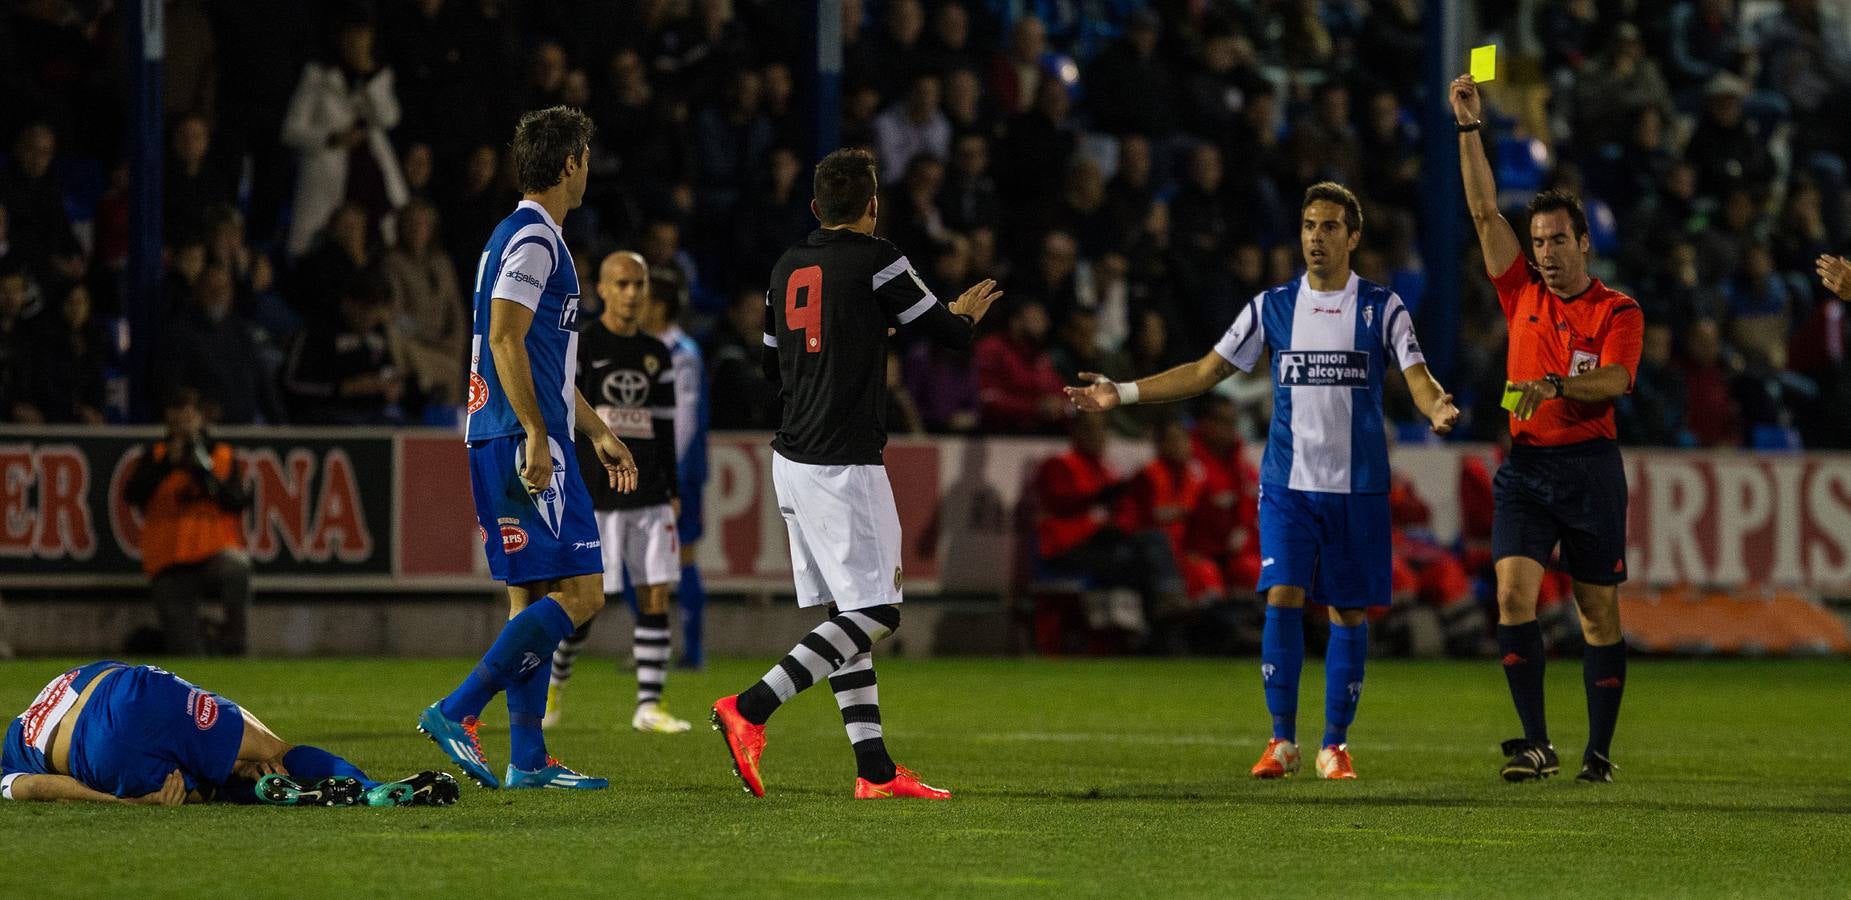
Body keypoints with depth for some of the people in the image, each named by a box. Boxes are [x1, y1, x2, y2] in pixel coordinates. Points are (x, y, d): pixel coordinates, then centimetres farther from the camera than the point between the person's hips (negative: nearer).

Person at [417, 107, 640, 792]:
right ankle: (457, 712, -16)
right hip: (523, 442, -11)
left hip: (515, 444, 11)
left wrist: (597, 433, 31)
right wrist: (537, 438, -22)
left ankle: (528, 760, 9)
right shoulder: (533, 239, -11)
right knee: (579, 591, -12)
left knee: (532, 597, 10)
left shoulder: (527, 236, 21)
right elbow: (506, 342, -19)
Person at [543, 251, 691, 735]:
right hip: (595, 493, -5)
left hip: (649, 494, 5)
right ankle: (555, 681, 21)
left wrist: (672, 491, 14)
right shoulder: (580, 347, -4)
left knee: (657, 595, -3)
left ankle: (649, 705, -1)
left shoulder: (655, 354, 13)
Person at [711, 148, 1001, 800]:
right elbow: (945, 331, -2)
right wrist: (966, 311, 22)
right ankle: (749, 709, -16)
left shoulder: (787, 268, 11)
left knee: (847, 612, 9)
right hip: (842, 466, -8)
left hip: (793, 460, 8)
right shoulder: (876, 261, -9)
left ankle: (876, 770, 6)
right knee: (876, 613, -7)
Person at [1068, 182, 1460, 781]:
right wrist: (1123, 393, 1)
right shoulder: (1272, 307, 6)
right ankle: (1282, 741, -4)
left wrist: (1437, 407, -32)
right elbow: (1205, 372, 9)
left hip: (1358, 485, -1)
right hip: (1288, 483, 1)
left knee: (1349, 611, 3)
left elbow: (1418, 377, -8)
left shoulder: (1382, 308, 1)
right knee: (1283, 598, -11)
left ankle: (1335, 744, 12)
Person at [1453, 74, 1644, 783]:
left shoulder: (1618, 312, 2)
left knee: (1599, 612, 2)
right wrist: (1469, 127, 2)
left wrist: (1555, 385, -31)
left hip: (1590, 465, -2)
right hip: (1526, 466, 2)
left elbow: (1614, 381, -14)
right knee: (1514, 593, -14)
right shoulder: (1524, 294, 11)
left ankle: (1599, 751, 8)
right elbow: (1485, 212, 7)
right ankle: (1536, 746, -14)